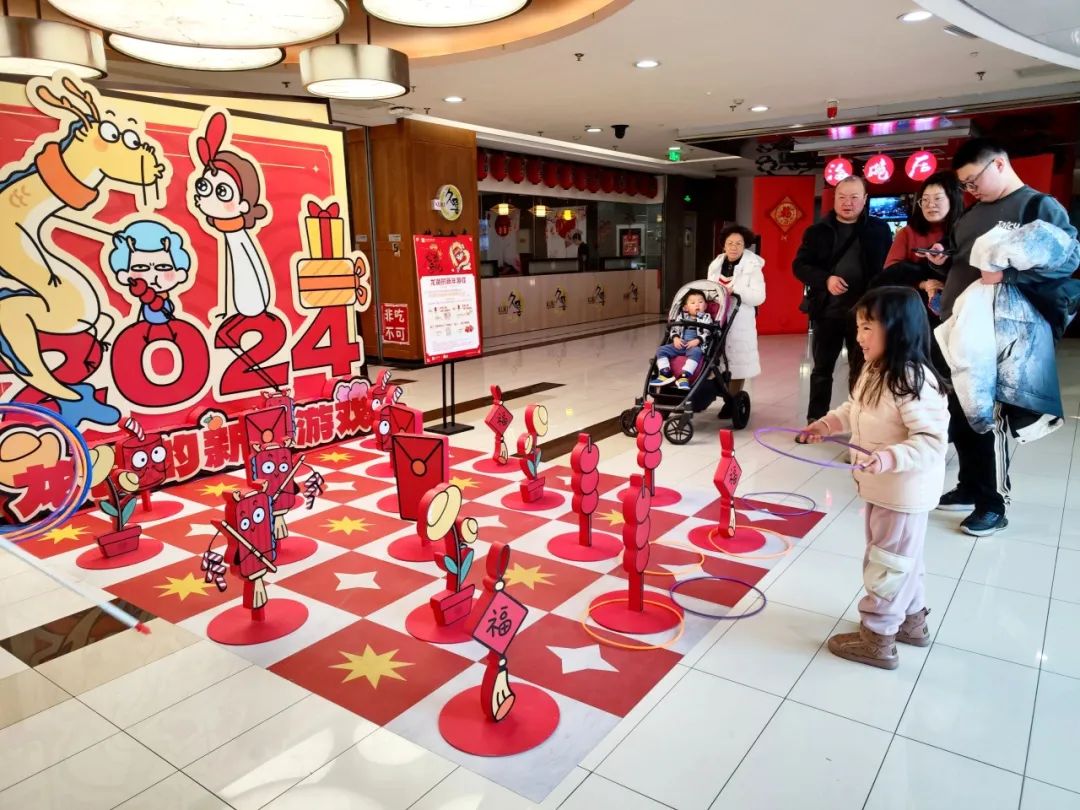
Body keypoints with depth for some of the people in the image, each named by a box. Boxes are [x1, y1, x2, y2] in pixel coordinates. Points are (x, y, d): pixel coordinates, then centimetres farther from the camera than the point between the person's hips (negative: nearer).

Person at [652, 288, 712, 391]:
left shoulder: (706, 318, 10)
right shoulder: (682, 316, 20)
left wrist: (697, 341, -17)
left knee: (695, 352, -39)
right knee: (661, 350, -14)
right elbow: (674, 329, 14)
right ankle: (665, 374, -28)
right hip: (679, 344, 4)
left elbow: (707, 333, -1)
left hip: (696, 345, -4)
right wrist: (675, 338, -7)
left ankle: (684, 377, -47)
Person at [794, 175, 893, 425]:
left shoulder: (879, 229, 4)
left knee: (861, 371, 7)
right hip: (827, 311, 1)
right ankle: (814, 422, 18)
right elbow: (799, 265, 0)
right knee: (822, 369, 9)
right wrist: (825, 279, -17)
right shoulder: (817, 231, 4)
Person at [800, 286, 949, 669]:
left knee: (887, 562, 5)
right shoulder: (874, 371, 0)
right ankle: (911, 620, 44)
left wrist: (889, 457, -43)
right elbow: (856, 410, 18)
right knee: (902, 557, 25)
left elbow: (932, 442, -31)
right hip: (881, 487, 9)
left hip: (904, 492, -9)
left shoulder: (913, 381, -29)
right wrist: (827, 424, 6)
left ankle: (878, 638, 21)